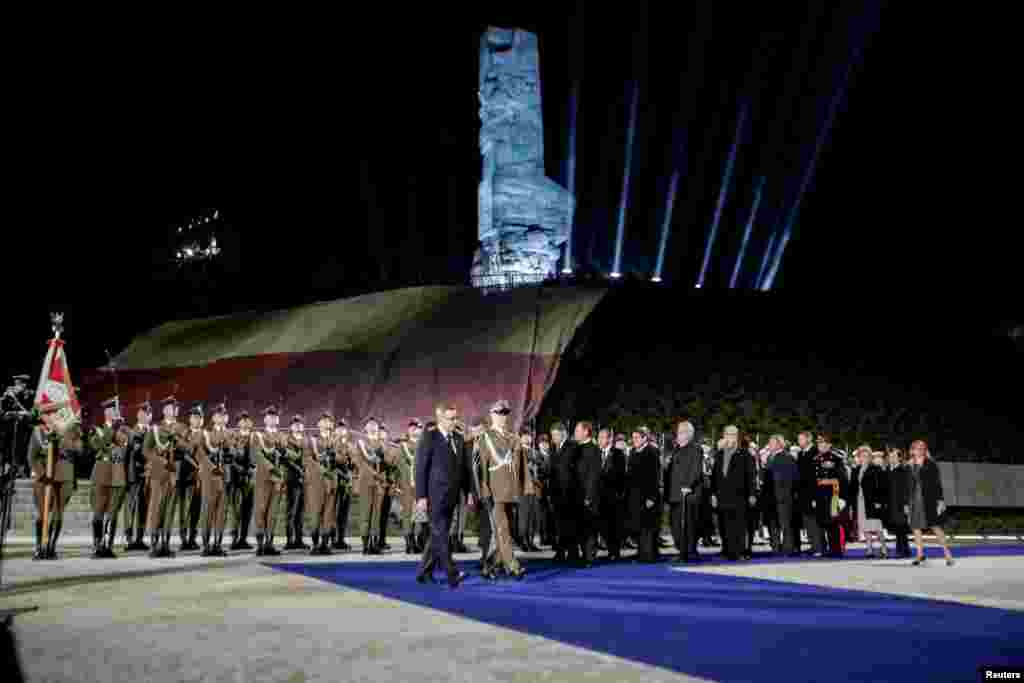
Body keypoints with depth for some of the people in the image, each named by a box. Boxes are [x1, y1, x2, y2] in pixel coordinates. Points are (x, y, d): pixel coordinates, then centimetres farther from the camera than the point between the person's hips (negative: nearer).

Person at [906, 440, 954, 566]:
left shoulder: (931, 464, -1)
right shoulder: (912, 466, 12)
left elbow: (937, 483, -5)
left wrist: (940, 500, -12)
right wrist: (907, 503, 14)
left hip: (929, 500, -5)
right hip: (915, 501, 5)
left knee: (935, 526, -7)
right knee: (916, 527, 3)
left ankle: (947, 553, 1)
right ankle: (920, 555, 10)